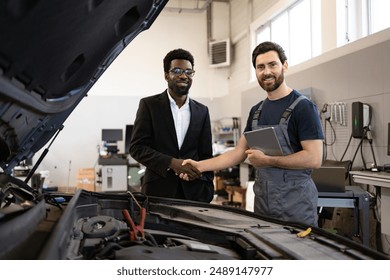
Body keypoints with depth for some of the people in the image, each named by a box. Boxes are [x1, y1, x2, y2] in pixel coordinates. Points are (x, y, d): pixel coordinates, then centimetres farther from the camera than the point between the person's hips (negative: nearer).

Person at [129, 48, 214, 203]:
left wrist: (207, 190, 3)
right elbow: (136, 147, -5)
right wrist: (171, 163, -15)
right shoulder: (149, 105, 1)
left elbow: (206, 155, 12)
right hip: (158, 191, -2)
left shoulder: (202, 111, 11)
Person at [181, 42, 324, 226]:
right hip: (262, 203, 6)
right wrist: (200, 165, 3)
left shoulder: (303, 107, -9)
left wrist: (267, 160, -15)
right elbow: (238, 153, 13)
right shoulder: (256, 111, 13)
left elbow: (314, 159, -16)